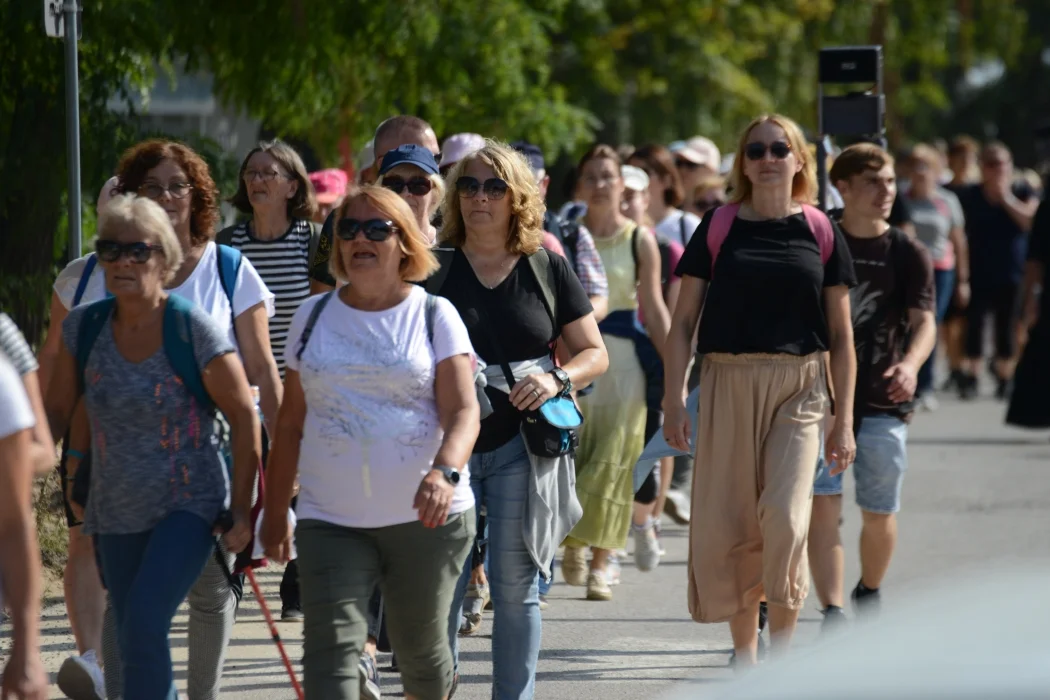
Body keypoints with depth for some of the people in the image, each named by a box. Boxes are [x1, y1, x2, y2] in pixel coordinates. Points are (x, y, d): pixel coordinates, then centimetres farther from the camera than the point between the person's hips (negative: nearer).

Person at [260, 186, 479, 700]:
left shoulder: (434, 316, 2)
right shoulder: (314, 316, 10)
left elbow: (462, 410, -9)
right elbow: (291, 422, 15)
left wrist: (444, 472, -29)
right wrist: (275, 511, 13)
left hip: (425, 516, -1)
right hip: (331, 520, 1)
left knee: (420, 649, 10)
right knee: (330, 650, -14)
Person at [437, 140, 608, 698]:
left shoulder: (548, 271, 7)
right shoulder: (433, 270, 5)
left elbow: (595, 353, 10)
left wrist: (557, 379, -10)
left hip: (522, 447, 1)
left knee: (516, 588, 3)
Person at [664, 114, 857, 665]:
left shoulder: (819, 232, 5)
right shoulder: (719, 227, 4)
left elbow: (841, 334, 7)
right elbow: (683, 320, 5)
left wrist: (844, 420, 3)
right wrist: (673, 401, -3)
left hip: (798, 387, -1)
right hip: (727, 384, 1)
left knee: (785, 515, -17)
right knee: (725, 527, 0)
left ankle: (782, 645, -2)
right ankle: (744, 652, 15)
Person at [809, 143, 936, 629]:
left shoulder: (908, 253, 1)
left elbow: (924, 320, -8)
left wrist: (910, 364, -28)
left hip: (883, 401, 1)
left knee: (879, 512, 7)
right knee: (823, 503, -13)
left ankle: (869, 597, 34)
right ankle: (832, 616, -17)